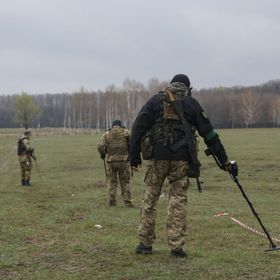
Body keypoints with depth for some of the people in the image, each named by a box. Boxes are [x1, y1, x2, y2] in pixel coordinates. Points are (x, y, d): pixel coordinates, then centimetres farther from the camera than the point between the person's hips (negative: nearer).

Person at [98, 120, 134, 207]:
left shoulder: (107, 134, 6)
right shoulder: (125, 132, 3)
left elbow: (100, 147, -2)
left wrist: (102, 155, 16)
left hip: (110, 161, 1)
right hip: (123, 160, -1)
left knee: (111, 181, 15)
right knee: (125, 182, 9)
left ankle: (112, 201, 11)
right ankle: (127, 202, 3)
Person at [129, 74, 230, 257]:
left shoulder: (156, 100, 10)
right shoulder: (192, 104, 9)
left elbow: (138, 128, 4)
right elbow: (209, 134, 8)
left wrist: (134, 157, 7)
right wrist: (224, 159, 13)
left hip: (158, 156, 1)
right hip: (182, 158, 0)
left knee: (150, 198, 9)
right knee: (178, 200, 4)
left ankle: (146, 243, 13)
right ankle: (177, 246, 1)